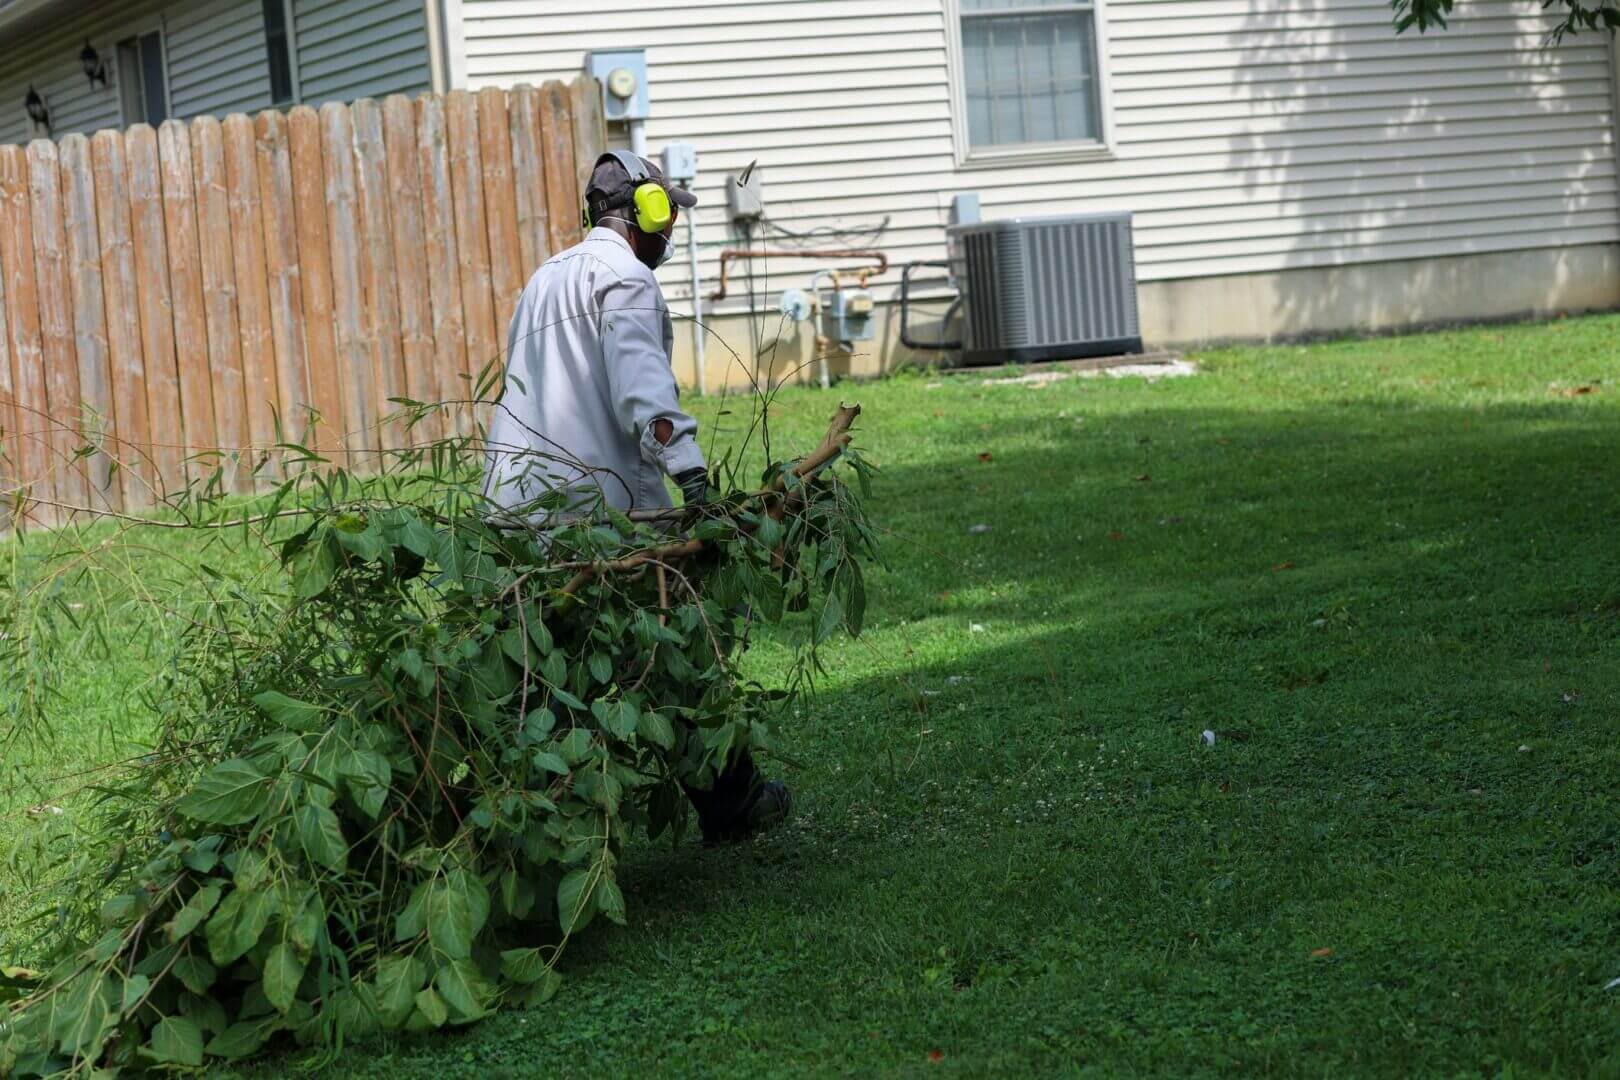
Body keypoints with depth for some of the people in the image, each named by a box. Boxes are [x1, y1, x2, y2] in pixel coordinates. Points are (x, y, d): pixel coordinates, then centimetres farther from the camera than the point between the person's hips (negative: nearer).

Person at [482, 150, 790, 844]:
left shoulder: (545, 279, 26)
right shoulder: (624, 277, -4)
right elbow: (640, 382, -21)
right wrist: (689, 471, -33)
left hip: (516, 503, 8)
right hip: (601, 503, -8)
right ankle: (728, 805, 11)